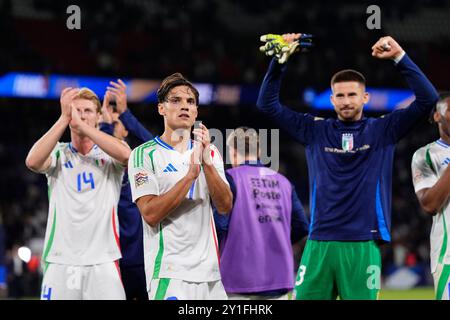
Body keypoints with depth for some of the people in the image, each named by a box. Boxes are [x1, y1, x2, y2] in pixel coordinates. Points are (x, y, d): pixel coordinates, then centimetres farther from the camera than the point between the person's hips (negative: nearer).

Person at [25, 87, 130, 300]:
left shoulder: (109, 155, 7)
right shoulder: (58, 154, 10)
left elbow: (125, 155, -17)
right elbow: (33, 162, -12)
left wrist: (82, 125, -17)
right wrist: (64, 118, -11)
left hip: (103, 261, -1)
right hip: (60, 261, 1)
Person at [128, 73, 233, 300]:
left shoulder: (210, 153, 13)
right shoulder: (144, 155, -3)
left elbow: (225, 206, 1)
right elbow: (150, 214, -14)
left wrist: (207, 163, -12)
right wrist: (190, 175, -18)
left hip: (209, 272, 5)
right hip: (169, 273, -5)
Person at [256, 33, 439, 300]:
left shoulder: (382, 130, 6)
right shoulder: (315, 131, 10)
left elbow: (428, 100, -2)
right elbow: (268, 104, 11)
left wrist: (400, 57, -9)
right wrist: (279, 60, 0)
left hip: (363, 246, -1)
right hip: (319, 244, 2)